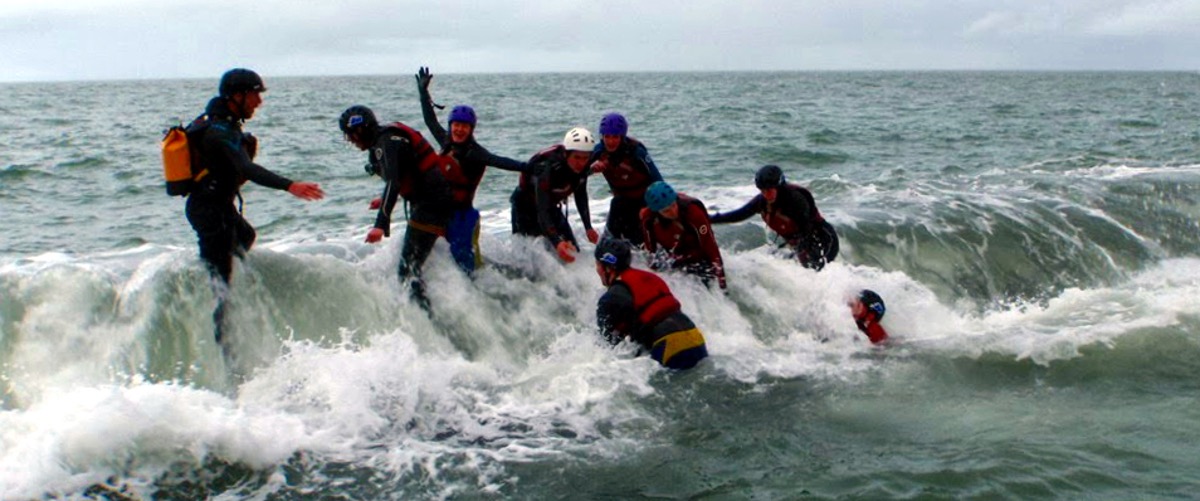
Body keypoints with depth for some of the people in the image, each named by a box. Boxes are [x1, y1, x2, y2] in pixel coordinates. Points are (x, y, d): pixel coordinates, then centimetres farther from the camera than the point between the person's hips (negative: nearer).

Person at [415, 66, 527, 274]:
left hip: (461, 211, -8)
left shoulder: (474, 152, -14)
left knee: (462, 254, -12)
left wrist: (523, 167, -46)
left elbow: (497, 161, -29)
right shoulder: (447, 142, 6)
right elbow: (431, 121, 20)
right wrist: (423, 91, 27)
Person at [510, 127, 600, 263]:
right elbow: (542, 211, -43)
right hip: (526, 206, -6)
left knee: (572, 251, 2)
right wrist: (556, 242, -55)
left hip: (551, 205, 7)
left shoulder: (582, 166, -19)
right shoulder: (547, 168, -40)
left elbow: (580, 195, 1)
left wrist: (588, 227, 2)